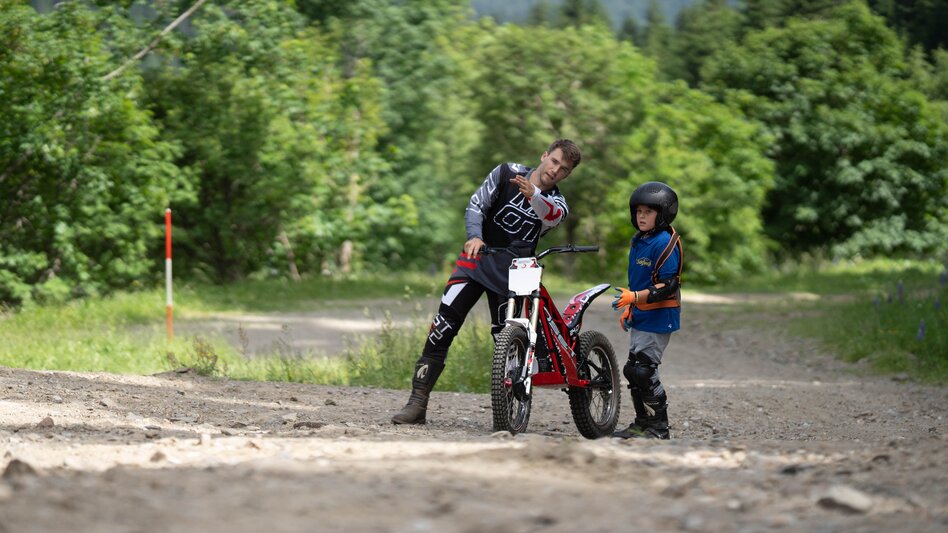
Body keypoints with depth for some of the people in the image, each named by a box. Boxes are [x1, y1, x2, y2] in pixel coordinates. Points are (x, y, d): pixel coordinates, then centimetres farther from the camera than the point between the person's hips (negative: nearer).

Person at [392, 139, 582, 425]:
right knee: (444, 325, -11)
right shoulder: (507, 173, 2)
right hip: (478, 257, -1)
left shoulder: (557, 202, 2)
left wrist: (532, 195, -45)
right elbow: (476, 204, -3)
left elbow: (551, 217, -22)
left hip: (513, 271, 1)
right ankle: (418, 402, -10)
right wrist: (475, 236, -23)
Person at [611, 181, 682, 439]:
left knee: (643, 371, -12)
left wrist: (635, 297, -30)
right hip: (640, 318, 10)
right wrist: (628, 309, 23)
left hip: (658, 318, -10)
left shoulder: (666, 243, -16)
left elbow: (667, 286, -21)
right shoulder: (639, 241, 13)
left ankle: (658, 428, -4)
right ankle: (642, 423, 21)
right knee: (635, 371, 12)